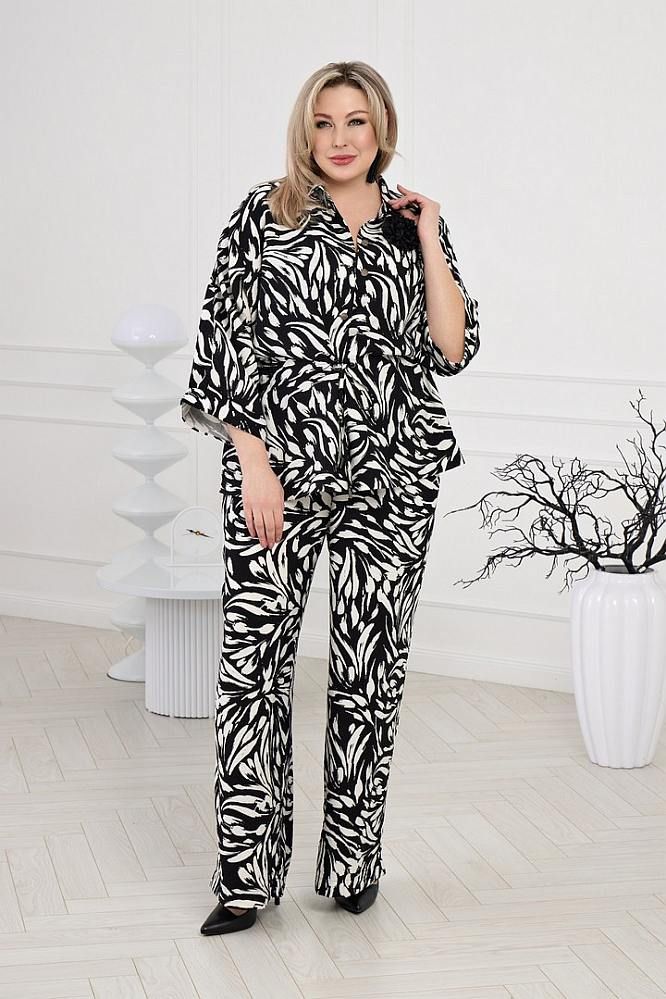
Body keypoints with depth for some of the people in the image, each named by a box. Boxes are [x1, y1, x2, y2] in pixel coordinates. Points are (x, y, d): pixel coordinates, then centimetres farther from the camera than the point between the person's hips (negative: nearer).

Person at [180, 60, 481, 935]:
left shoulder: (415, 223, 11)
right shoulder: (262, 214, 4)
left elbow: (451, 349, 2)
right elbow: (225, 340, -1)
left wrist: (427, 242, -2)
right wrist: (253, 458, -9)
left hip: (392, 474, 2)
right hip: (278, 467, -2)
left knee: (371, 665, 6)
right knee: (254, 657, -4)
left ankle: (353, 862, 20)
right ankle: (247, 872, 5)